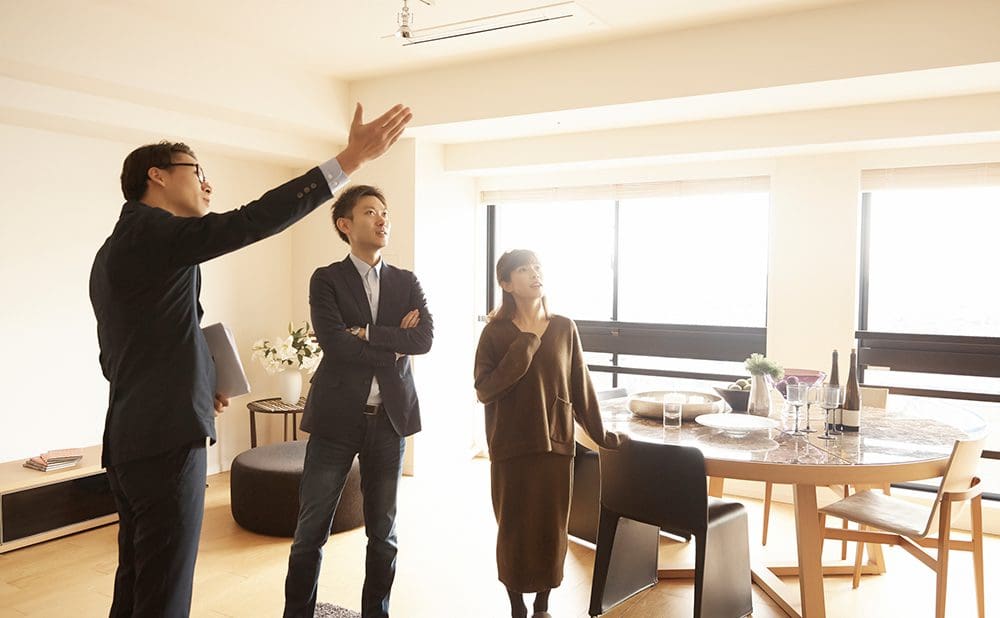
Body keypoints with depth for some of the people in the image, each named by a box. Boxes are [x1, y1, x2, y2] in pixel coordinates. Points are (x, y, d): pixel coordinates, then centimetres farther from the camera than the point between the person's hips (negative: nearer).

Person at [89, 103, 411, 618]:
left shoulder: (113, 252, 18)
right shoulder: (150, 228, -12)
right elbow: (248, 223, -25)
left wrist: (195, 384, 12)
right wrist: (350, 158, -25)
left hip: (129, 441, 10)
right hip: (166, 440, -10)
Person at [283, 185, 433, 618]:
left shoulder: (407, 282, 10)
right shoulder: (326, 279, 0)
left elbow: (425, 339, -6)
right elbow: (334, 344, -15)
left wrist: (367, 333, -12)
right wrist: (394, 345, -8)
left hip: (389, 417, 3)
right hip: (337, 417, -3)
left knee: (383, 531, 13)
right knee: (311, 531, 3)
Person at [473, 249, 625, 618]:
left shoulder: (564, 328, 2)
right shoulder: (496, 332, -4)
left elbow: (581, 385, 6)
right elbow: (483, 390, -9)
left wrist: (600, 435, 9)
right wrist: (523, 348, -19)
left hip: (556, 442, 2)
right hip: (511, 446, -1)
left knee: (552, 526, 9)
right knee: (514, 527, 7)